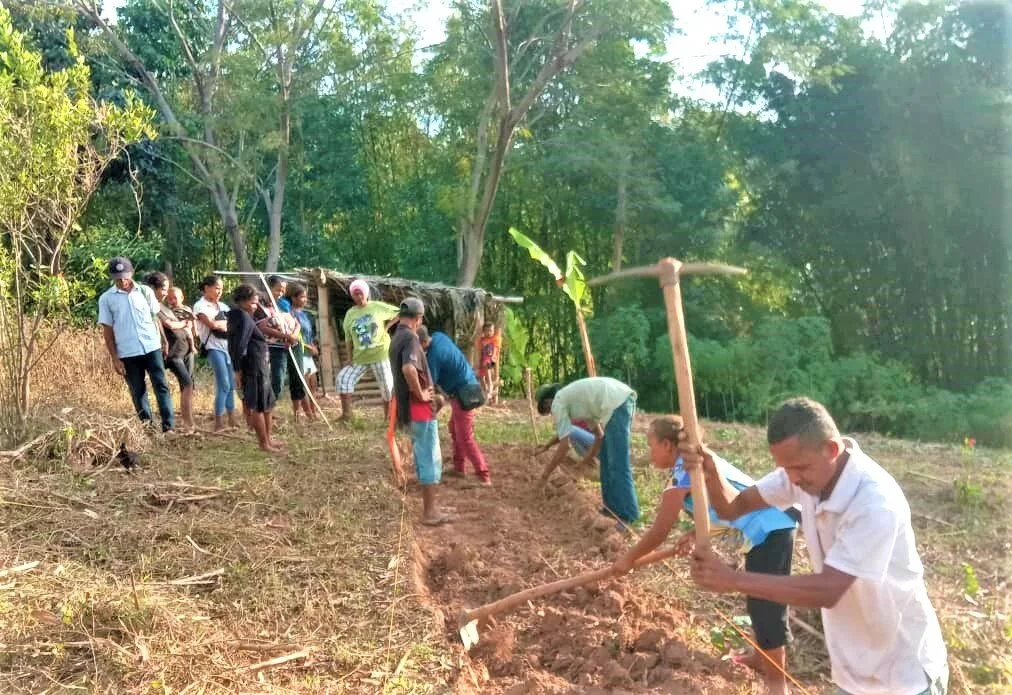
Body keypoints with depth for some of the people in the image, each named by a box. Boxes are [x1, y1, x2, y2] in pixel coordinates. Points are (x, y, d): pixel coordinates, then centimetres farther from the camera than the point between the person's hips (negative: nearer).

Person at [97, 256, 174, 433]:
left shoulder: (146, 292, 3)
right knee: (138, 392, 6)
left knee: (161, 386, -3)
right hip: (127, 353, -1)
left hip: (152, 347, 1)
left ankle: (168, 425, -2)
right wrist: (115, 358, -4)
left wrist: (164, 341, 11)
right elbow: (107, 330, 0)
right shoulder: (106, 299, -1)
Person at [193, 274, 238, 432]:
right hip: (214, 348, -7)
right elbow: (212, 324, -16)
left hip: (228, 346, 7)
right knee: (224, 385, -12)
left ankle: (232, 421, 16)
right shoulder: (200, 306, -3)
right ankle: (219, 423, -7)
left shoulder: (222, 306, 19)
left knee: (231, 385, 7)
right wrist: (230, 322, 0)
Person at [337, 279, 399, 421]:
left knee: (387, 386, 1)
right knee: (343, 378, -9)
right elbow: (349, 339, 8)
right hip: (359, 357, 3)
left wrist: (386, 326, -6)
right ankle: (346, 414, -2)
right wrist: (350, 358, 3)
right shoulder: (350, 314, 4)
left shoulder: (378, 307, -5)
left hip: (380, 355, -3)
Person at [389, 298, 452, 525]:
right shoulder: (410, 338, -18)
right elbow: (408, 368, -35)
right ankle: (430, 511, 2)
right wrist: (420, 394, -21)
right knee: (430, 458, -2)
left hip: (408, 407, 10)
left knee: (422, 457, 16)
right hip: (419, 407, -10)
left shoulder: (396, 338, 13)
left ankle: (429, 507, 24)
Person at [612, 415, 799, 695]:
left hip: (769, 530, -10)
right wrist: (694, 534, 2)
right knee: (760, 600, 23)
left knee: (766, 604, 0)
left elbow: (659, 533, -8)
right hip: (775, 523, 10)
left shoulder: (682, 474, -13)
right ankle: (763, 657, 39)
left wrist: (628, 559, 5)